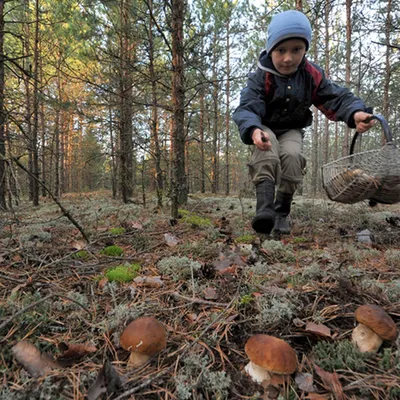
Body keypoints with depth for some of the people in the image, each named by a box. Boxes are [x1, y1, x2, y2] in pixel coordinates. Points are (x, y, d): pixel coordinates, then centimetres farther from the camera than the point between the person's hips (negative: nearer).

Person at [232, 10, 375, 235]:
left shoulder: (313, 75, -11)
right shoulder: (260, 78, -21)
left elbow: (336, 97, -12)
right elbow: (246, 108, -33)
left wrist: (356, 113, -34)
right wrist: (254, 130, -56)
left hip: (291, 130, 3)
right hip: (265, 128, -2)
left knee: (292, 155, -28)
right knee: (267, 147, -37)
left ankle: (282, 210, -11)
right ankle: (265, 205, -47)